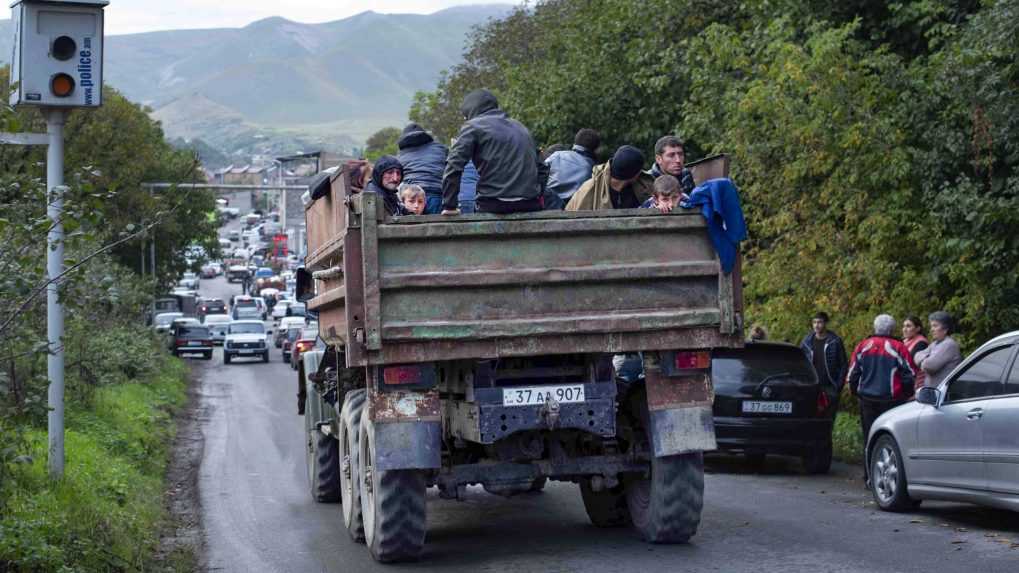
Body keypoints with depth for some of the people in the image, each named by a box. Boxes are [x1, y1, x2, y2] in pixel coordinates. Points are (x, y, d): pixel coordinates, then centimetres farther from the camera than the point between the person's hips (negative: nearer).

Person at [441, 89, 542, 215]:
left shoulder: (472, 126, 4)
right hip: (531, 205, 5)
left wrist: (449, 206, -2)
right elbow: (540, 166, 24)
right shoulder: (519, 126, 23)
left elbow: (454, 165, -6)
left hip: (493, 205, -5)